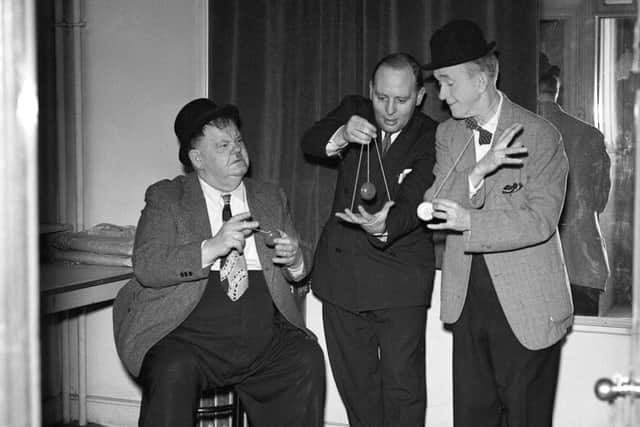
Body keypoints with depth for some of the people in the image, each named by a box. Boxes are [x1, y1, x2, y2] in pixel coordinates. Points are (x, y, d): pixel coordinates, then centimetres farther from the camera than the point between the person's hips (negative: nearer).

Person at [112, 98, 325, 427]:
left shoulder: (270, 198, 20)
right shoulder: (165, 198, 7)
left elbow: (298, 272, 23)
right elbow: (145, 267, -7)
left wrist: (294, 260, -2)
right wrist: (211, 248, -19)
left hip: (264, 334, 4)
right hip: (188, 334, -3)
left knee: (307, 362, -23)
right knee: (172, 374, -32)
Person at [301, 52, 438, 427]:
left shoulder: (432, 139, -10)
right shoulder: (355, 111, 2)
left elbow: (412, 203, -21)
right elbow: (310, 142, -13)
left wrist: (383, 226, -43)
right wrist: (340, 136, -35)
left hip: (400, 282, -4)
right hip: (341, 272, 4)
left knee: (403, 383, -3)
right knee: (354, 381, 14)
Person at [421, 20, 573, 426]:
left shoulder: (540, 134, -11)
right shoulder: (447, 134, 6)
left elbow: (541, 220, -17)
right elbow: (438, 205, -5)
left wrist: (469, 222, -28)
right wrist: (477, 171, -23)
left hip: (526, 306, -5)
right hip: (468, 301, 5)